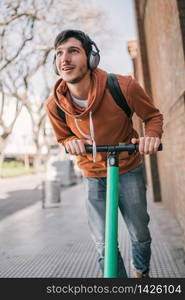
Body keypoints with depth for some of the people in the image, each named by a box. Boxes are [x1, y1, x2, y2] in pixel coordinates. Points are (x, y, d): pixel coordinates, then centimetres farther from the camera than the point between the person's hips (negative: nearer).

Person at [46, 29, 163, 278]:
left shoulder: (123, 86, -25)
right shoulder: (54, 105, -17)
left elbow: (153, 116, -6)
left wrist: (152, 135, -28)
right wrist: (73, 143, -19)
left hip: (128, 170, -1)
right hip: (93, 176, 1)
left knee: (140, 234, 12)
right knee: (103, 244, 0)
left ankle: (142, 273, 46)